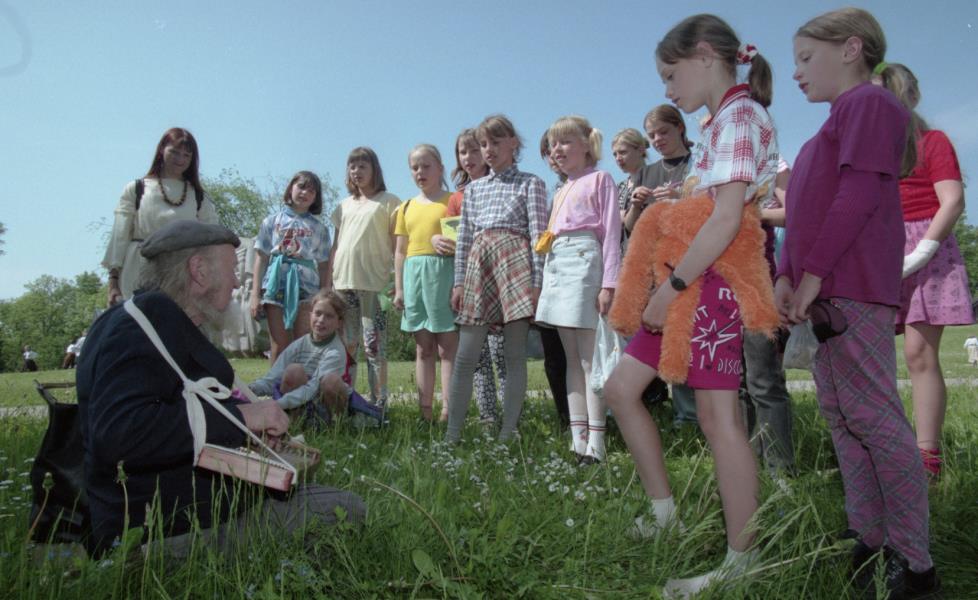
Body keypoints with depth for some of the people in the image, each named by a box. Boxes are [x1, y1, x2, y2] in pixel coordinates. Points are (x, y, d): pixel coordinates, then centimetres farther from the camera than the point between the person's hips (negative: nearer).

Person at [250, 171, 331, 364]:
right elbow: (261, 259, 9)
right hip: (276, 285, 0)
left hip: (306, 289, 0)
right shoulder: (272, 221, 11)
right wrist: (255, 294, 2)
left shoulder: (319, 228, 11)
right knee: (279, 348, 2)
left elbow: (324, 266, 9)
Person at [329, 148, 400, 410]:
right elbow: (336, 246, 19)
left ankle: (378, 403, -2)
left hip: (373, 282, -5)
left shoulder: (388, 201, 4)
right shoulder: (344, 205, 19)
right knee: (346, 345, 8)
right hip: (343, 280, 5)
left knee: (373, 344, -6)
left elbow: (397, 245, -1)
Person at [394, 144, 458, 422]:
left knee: (447, 347, -5)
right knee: (423, 349, 8)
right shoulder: (407, 207, 16)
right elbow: (400, 251, 16)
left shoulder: (452, 201, 2)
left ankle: (447, 412, -3)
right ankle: (425, 412, 13)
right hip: (414, 273, 5)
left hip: (443, 272, -5)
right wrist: (398, 288, 10)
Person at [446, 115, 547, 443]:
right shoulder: (474, 188, 19)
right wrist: (458, 281, 10)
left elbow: (537, 234, -2)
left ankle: (507, 434, 5)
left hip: (515, 261, -4)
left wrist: (537, 282, -10)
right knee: (465, 357, 1)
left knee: (515, 354, -2)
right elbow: (464, 238, 17)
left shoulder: (530, 183, 6)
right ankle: (452, 434, 7)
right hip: (479, 263, 4)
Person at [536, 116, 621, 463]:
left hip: (584, 261, -8)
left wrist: (608, 284, -15)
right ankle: (578, 442, 10)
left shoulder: (599, 179, 2)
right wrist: (544, 245, 6)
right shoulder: (561, 191, 24)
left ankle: (595, 446, -6)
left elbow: (611, 232, -7)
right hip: (557, 265, 8)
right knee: (572, 359, 7)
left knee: (589, 359, -8)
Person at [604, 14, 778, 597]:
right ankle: (664, 511, 19)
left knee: (718, 416, -6)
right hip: (692, 282, 10)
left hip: (711, 280, -10)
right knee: (621, 388, 10)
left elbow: (728, 218, -21)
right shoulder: (726, 121, 19)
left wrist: (672, 285, -20)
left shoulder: (738, 117, -10)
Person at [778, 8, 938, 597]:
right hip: (824, 291, 10)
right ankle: (870, 543, 20)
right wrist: (787, 276, 8)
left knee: (874, 418, -8)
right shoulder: (836, 124, 24)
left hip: (855, 289, -10)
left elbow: (859, 196, -15)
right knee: (841, 417, 11)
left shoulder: (870, 102, -3)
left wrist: (814, 273, -18)